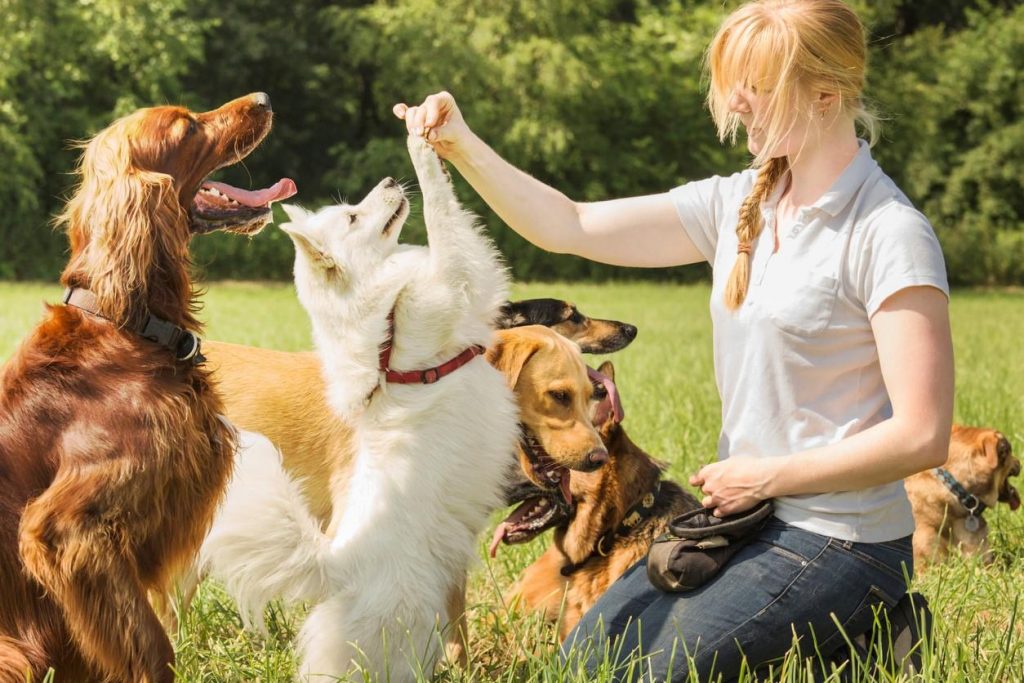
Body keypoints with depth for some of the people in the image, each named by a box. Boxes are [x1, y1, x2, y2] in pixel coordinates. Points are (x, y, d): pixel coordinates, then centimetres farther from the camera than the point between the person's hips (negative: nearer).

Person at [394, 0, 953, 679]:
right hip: (745, 519, 8)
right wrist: (463, 147, -9)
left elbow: (922, 436, -21)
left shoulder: (889, 234, -17)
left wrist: (764, 476, -14)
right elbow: (569, 227, 5)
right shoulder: (736, 204, 5)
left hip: (840, 547, -8)